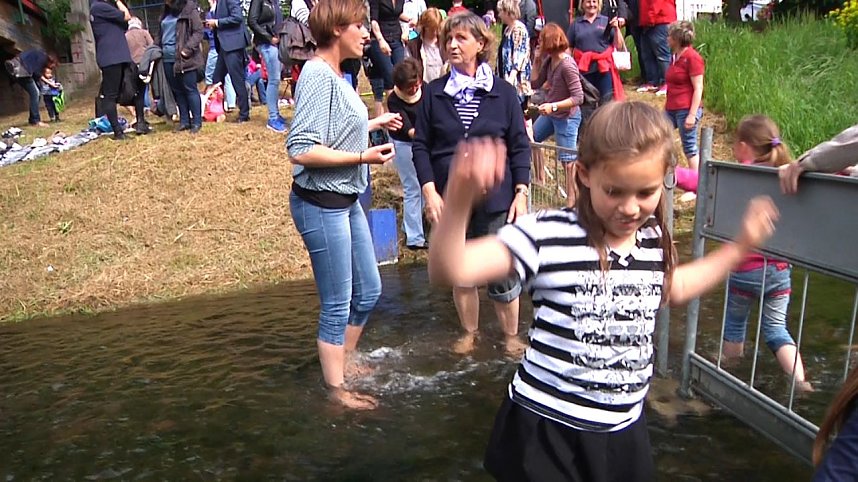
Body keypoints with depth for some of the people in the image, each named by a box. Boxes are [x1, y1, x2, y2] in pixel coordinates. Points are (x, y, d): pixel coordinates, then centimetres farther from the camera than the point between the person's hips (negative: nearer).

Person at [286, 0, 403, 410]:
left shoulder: (335, 75, 8)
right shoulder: (318, 75, -18)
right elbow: (301, 150, -25)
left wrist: (372, 124, 17)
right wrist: (364, 156, -22)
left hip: (346, 200, 9)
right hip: (321, 205, -9)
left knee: (368, 291, 21)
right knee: (337, 305, 5)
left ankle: (345, 361, 42)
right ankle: (337, 390, 25)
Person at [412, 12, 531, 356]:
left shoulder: (503, 93, 0)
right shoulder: (434, 93, 3)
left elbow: (520, 147, 2)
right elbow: (421, 145, 3)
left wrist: (521, 192, -5)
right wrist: (429, 191, -8)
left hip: (495, 199, -1)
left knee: (503, 275, 2)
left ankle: (511, 336, 24)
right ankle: (469, 333, 33)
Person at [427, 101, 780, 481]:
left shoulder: (654, 241, 0)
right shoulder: (547, 236, -19)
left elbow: (671, 290, 23)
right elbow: (450, 271, -28)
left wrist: (740, 247, 20)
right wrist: (459, 200, -46)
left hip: (625, 428, 6)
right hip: (546, 429, -5)